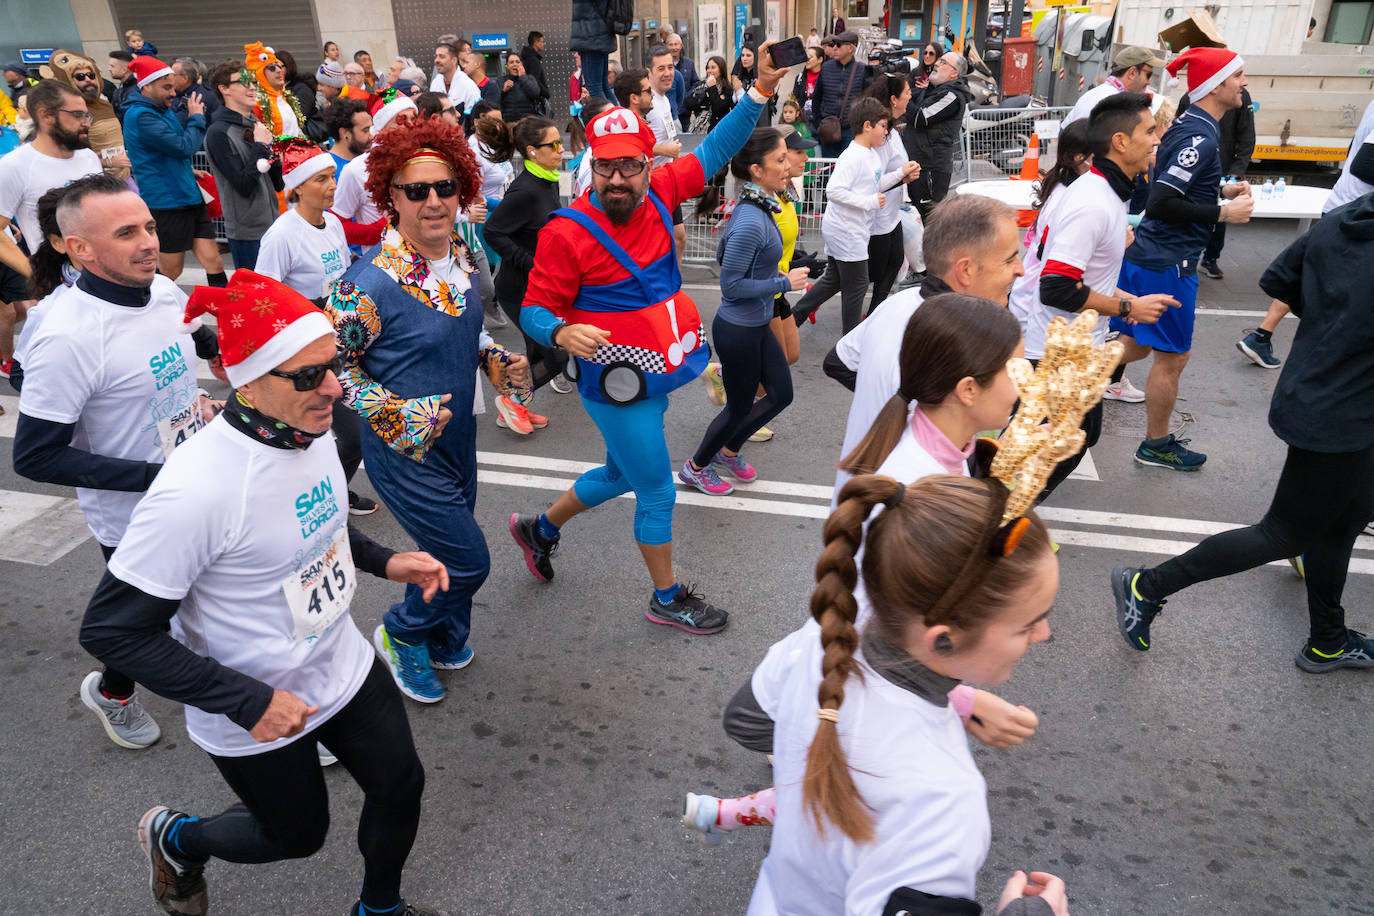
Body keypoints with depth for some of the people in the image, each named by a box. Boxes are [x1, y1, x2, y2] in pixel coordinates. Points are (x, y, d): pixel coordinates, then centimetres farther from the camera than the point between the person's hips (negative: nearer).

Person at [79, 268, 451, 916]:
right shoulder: (196, 489, -34)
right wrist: (248, 702, -26)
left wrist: (384, 561, -3)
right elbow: (111, 629, -26)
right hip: (255, 715, -6)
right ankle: (174, 839, 49)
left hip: (345, 668, 6)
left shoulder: (311, 432, -8)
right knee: (298, 834, 17)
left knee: (400, 788, 15)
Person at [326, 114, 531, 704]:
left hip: (458, 437, 7)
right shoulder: (368, 283, -24)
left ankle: (443, 642, 50)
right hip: (404, 451, -7)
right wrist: (396, 414, -26)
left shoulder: (462, 257, -1)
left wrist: (499, 364, -2)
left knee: (449, 553, 23)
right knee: (468, 561, -1)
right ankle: (400, 634, 29)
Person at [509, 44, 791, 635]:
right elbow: (535, 311, -15)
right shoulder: (567, 232, -20)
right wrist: (562, 333, -37)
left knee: (621, 475, 26)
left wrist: (761, 90, -3)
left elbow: (713, 152, 5)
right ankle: (668, 600, 29)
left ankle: (540, 529, 49)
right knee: (657, 491, 6)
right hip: (618, 388, -8)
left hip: (653, 375, 8)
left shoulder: (656, 195, -3)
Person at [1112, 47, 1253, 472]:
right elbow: (1161, 203, -26)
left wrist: (1221, 190, 13)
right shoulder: (1200, 137, -19)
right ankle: (1156, 446, 20)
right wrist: (1222, 213, -17)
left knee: (1136, 345, 20)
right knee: (1171, 358, 5)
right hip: (1168, 264, -9)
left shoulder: (1184, 125, 11)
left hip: (1144, 256, 10)